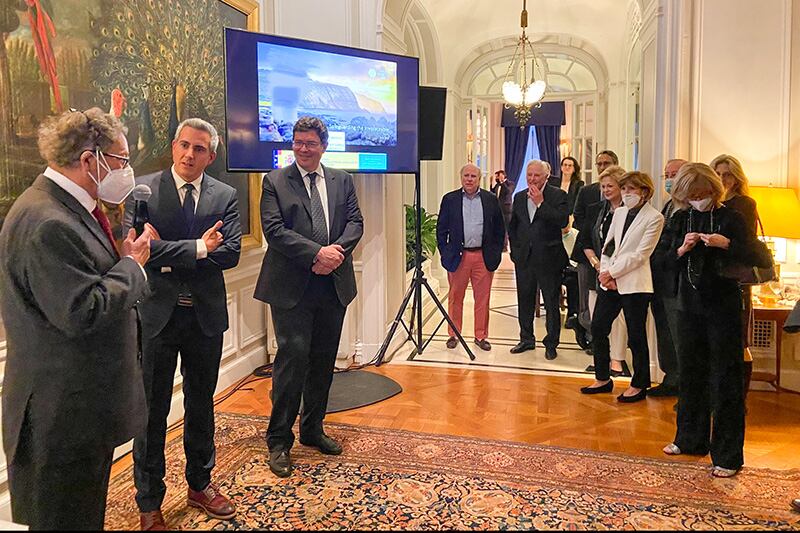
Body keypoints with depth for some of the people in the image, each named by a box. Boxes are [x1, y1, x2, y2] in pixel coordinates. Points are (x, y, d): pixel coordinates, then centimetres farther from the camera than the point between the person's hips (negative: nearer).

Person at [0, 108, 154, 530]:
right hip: (63, 412, -10)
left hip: (86, 401, 10)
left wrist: (125, 258, 1)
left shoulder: (66, 209, 9)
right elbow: (82, 313, -28)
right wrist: (131, 264, -17)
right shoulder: (47, 223, -25)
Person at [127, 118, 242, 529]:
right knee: (152, 410, 8)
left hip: (206, 314, 3)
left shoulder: (225, 196, 3)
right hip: (157, 314, -2)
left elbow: (230, 253, -9)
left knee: (202, 404, 16)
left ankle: (200, 484, 36)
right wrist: (196, 249, -20)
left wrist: (168, 256, -15)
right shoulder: (143, 189, -4)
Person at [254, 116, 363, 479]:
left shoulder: (342, 181, 12)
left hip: (334, 284, 4)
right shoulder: (275, 181, 1)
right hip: (291, 287, -4)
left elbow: (355, 222, 5)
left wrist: (336, 252, -14)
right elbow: (273, 229, -10)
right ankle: (279, 441, 6)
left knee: (323, 361, 12)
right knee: (293, 357, -7)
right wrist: (317, 253, -18)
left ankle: (313, 429, 28)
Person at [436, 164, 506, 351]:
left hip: (484, 256, 1)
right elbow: (441, 228, 6)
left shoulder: (491, 199, 7)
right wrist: (444, 252, -1)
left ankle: (481, 336, 17)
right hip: (458, 256, -1)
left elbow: (500, 228, 10)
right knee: (455, 298, 7)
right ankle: (453, 334, 19)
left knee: (482, 299, 5)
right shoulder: (450, 199, 4)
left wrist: (496, 253, 4)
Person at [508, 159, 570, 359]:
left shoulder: (558, 195, -6)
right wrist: (515, 250, 11)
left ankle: (551, 343, 14)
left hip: (548, 258, -5)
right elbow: (512, 226, 18)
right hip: (524, 258, 5)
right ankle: (526, 339, 27)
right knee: (525, 300, 14)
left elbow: (562, 221, -21)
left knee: (551, 303, 3)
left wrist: (540, 203, -20)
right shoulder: (519, 197, 10)